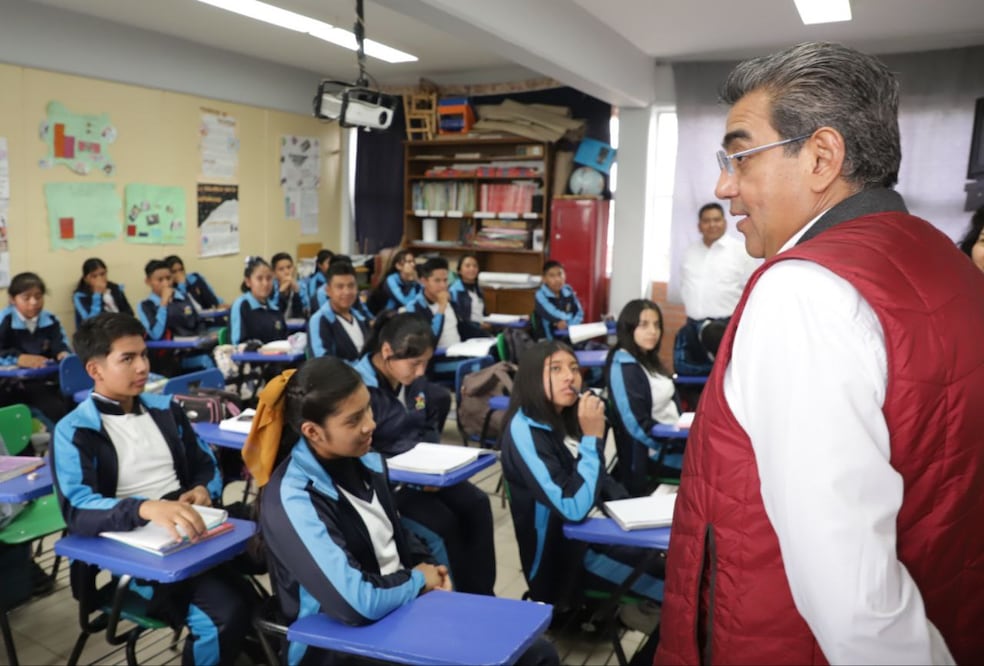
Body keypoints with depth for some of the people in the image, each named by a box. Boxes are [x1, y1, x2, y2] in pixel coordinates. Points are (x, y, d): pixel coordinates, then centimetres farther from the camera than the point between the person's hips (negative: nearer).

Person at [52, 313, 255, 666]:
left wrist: (204, 490, -6)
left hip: (189, 533, 5)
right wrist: (146, 508, -36)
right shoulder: (75, 431, -4)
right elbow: (78, 512, -18)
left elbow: (205, 466, 19)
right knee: (226, 613, -26)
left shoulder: (165, 408, 13)